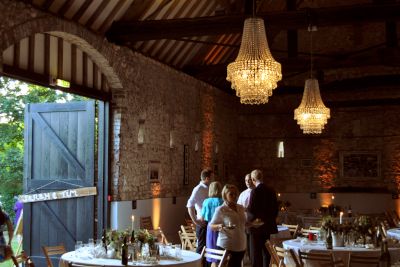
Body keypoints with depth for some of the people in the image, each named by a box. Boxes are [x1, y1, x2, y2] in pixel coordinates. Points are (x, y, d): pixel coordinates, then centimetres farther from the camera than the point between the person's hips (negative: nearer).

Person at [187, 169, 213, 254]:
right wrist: (195, 220, -19)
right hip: (203, 222, -8)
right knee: (202, 246, -2)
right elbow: (190, 205, -20)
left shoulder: (208, 188, 10)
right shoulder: (198, 189, -14)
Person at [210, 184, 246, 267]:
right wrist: (221, 226, -25)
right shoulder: (220, 210, -8)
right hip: (227, 246, -6)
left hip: (241, 245, 6)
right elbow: (211, 225, -6)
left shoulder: (241, 208, 10)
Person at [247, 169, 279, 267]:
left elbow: (251, 209, -17)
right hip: (269, 226, 7)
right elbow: (275, 208, 11)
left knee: (256, 253, -2)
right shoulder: (271, 191, 6)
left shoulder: (255, 191, -14)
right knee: (266, 252, 13)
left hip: (257, 226, -7)